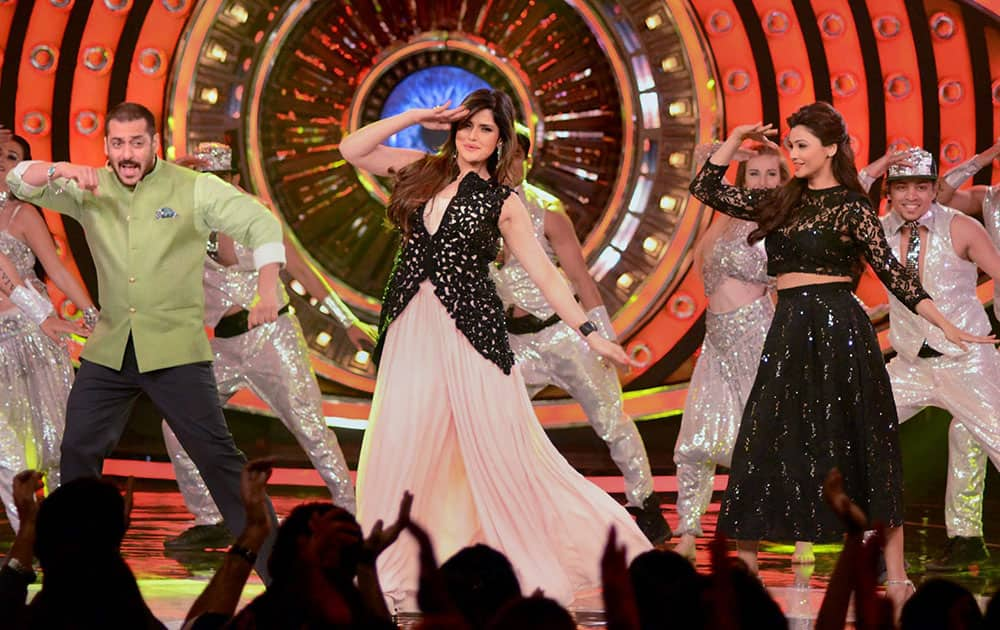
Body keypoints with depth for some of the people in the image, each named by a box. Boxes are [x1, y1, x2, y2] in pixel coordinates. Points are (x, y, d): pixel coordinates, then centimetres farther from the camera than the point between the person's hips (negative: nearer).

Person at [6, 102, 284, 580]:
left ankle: (272, 562, -3)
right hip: (109, 350, 4)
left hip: (175, 348, -4)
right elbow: (19, 183, -3)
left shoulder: (193, 189, -5)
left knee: (215, 452, -8)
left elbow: (260, 222, -7)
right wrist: (61, 170, -23)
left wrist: (267, 289, -19)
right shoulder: (90, 190, 4)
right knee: (78, 451, 9)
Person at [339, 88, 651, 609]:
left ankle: (536, 564, 7)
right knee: (401, 448, 2)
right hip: (413, 329, 3)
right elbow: (352, 150, 6)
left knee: (499, 449, -3)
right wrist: (416, 117, 1)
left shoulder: (503, 203, 2)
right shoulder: (423, 171, 10)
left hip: (471, 331, -3)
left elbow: (544, 273, 3)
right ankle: (392, 568, 11)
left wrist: (590, 332, -1)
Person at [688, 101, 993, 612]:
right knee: (760, 450, 0)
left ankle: (896, 579, 2)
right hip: (789, 334, 5)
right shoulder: (781, 203, 15)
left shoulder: (852, 207, -2)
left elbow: (893, 273, -5)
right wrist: (734, 141, 12)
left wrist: (945, 326, -12)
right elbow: (707, 190, 18)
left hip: (837, 327, -5)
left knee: (861, 452, -2)